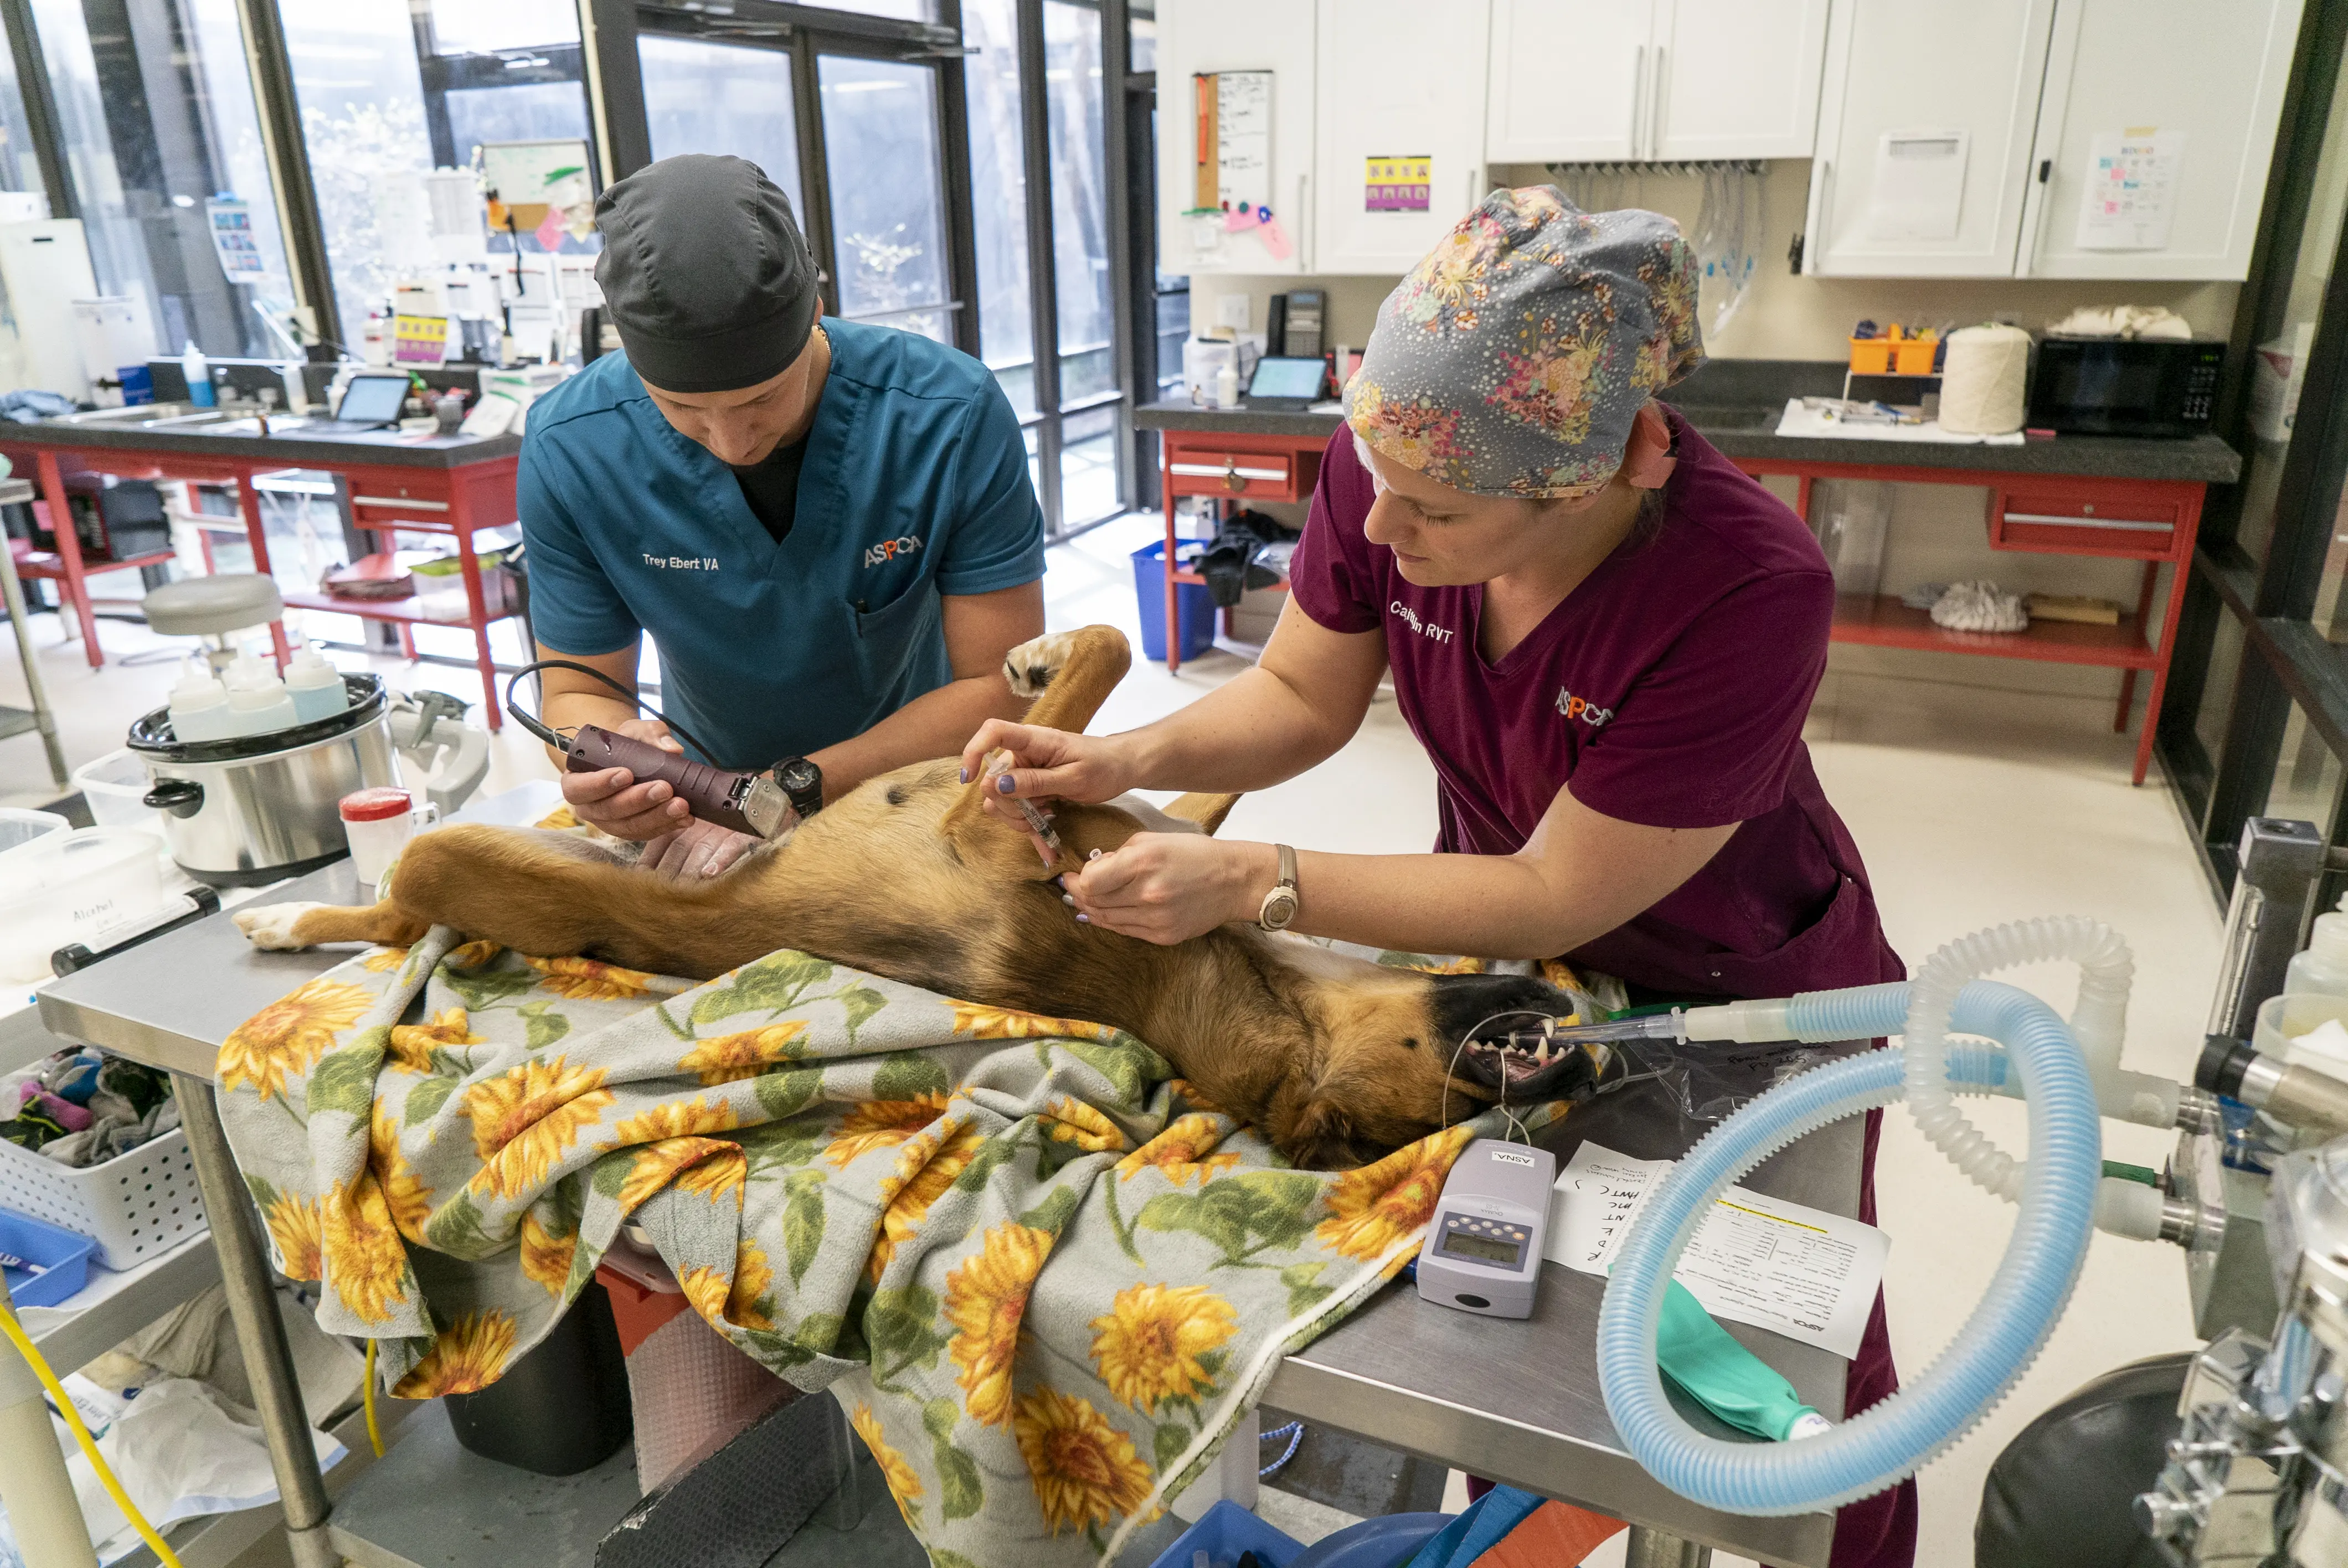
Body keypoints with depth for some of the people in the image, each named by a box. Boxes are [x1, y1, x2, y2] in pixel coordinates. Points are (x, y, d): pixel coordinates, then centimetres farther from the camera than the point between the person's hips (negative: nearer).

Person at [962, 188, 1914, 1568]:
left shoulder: (1753, 590, -38)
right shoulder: (1390, 467, -25)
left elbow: (1559, 896, -30)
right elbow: (1301, 695, -8)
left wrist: (1251, 882, -34)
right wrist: (1130, 758, -26)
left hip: (1751, 998, -3)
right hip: (1521, 965, 4)